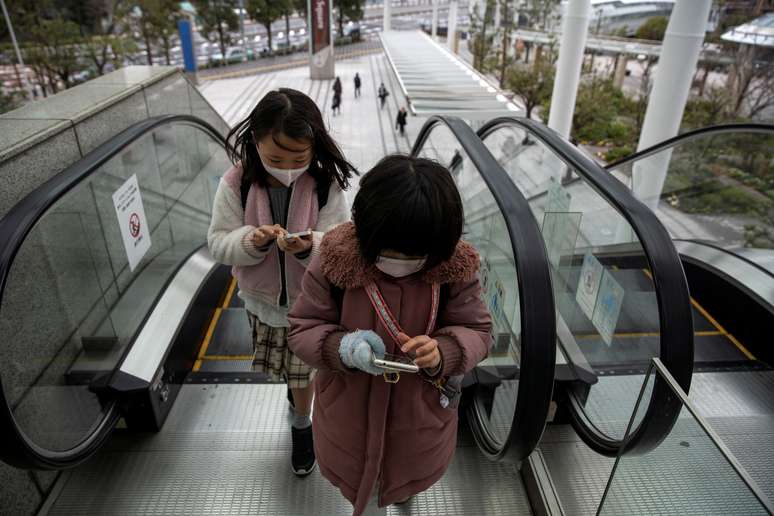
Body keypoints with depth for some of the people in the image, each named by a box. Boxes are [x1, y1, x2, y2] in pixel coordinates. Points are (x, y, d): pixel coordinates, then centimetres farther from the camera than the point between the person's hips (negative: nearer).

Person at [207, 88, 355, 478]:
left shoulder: (325, 185, -22)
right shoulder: (236, 184, -18)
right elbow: (218, 243, -12)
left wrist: (309, 246, -42)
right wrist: (252, 241, -34)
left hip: (310, 300, -2)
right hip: (262, 298, 2)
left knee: (302, 370, 15)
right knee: (282, 366, 25)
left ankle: (301, 426, 45)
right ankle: (298, 386, 61)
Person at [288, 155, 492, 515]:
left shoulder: (455, 266, -21)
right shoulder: (336, 258, -23)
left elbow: (477, 332, -11)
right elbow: (302, 329, -13)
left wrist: (442, 353, -34)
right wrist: (342, 348, -36)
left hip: (420, 414, 1)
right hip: (350, 412, -1)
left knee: (409, 476, 32)